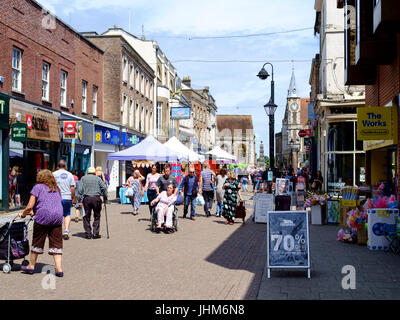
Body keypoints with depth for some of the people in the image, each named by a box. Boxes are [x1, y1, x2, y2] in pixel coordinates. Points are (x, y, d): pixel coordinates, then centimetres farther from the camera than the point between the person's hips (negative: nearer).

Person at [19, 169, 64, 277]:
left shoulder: (38, 187, 6)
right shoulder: (56, 189, 22)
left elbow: (30, 206, 0)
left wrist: (23, 214, 21)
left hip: (43, 217, -4)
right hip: (58, 217, 4)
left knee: (37, 242, 9)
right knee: (56, 243, 5)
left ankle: (31, 266, 23)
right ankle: (59, 269, -1)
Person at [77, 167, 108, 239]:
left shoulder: (83, 178, 11)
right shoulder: (98, 178, 10)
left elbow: (80, 189, 2)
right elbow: (104, 187, -1)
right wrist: (105, 198, 5)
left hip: (86, 198, 1)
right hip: (96, 198, -1)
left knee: (87, 216, 8)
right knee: (97, 216, 8)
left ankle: (88, 234, 7)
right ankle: (95, 233, 4)